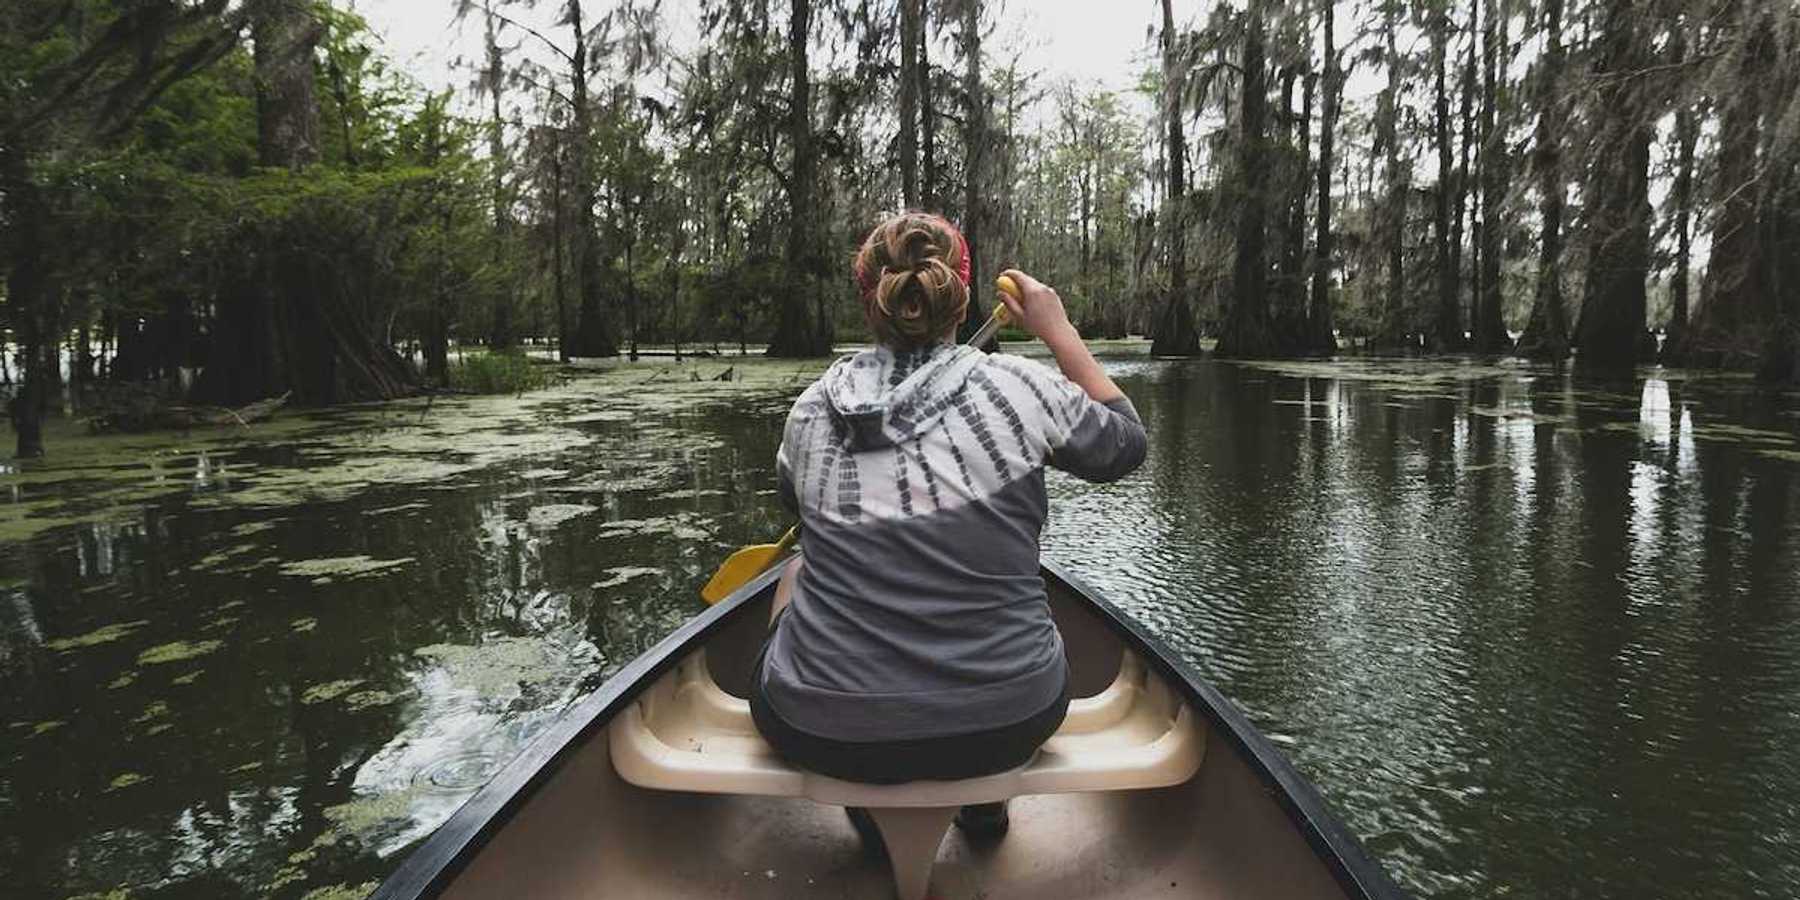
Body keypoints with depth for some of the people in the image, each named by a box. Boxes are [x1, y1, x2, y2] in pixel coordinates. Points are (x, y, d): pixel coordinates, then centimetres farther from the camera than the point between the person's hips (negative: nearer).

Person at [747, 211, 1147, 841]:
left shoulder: (812, 407, -2)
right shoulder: (1018, 388, -9)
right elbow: (1125, 444, 10)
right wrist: (1060, 331, 17)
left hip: (820, 735, 1)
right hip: (1008, 725, 0)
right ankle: (985, 799, 38)